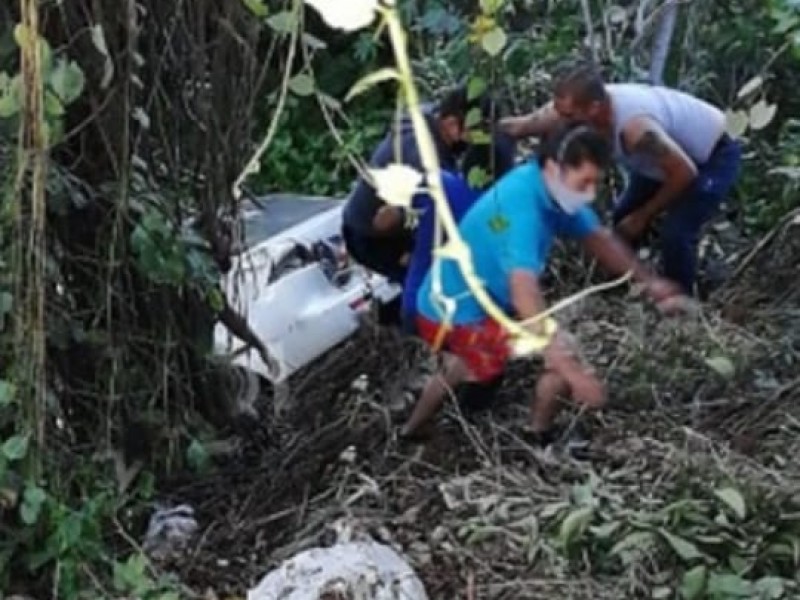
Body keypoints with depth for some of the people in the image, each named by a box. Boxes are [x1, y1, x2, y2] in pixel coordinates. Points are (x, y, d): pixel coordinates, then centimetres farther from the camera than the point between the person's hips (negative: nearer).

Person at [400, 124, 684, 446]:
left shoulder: (553, 189, -5)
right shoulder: (521, 206, -33)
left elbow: (599, 238, 10)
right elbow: (524, 292, -45)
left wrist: (649, 281, 5)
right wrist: (569, 369, -51)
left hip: (451, 303, 10)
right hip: (457, 315, -10)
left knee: (477, 361, 38)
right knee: (565, 360, -11)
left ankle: (413, 430, 57)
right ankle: (540, 438, 13)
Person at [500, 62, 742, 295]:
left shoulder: (634, 127, -44)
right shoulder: (571, 106, -24)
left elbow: (685, 173, -33)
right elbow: (519, 126, -12)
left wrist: (644, 215, -21)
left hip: (714, 156, -8)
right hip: (670, 151, 8)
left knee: (675, 234, -19)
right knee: (619, 222, 8)